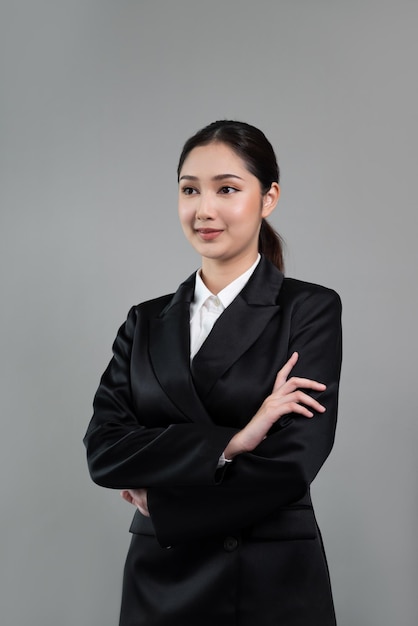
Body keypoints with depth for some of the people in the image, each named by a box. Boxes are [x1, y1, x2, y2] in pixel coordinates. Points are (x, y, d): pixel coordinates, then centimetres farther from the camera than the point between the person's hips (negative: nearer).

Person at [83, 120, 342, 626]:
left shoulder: (310, 310, -6)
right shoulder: (146, 322, 7)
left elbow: (291, 465, -16)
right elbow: (102, 451, -6)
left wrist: (158, 498, -8)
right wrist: (226, 444, -19)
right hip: (158, 584, 4)